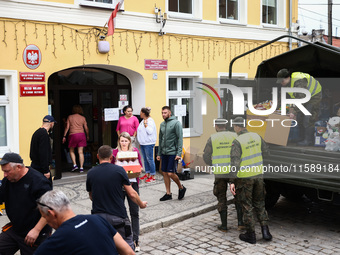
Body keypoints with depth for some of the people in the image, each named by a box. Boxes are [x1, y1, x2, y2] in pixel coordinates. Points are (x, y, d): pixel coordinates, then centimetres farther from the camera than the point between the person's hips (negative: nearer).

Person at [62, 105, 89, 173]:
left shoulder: (70, 117, 4)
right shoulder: (83, 118, 8)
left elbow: (67, 127, 1)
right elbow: (86, 128, 9)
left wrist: (64, 136, 5)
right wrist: (87, 136, 22)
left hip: (73, 135, -2)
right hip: (81, 134, 2)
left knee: (71, 151, 15)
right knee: (81, 152, 2)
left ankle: (74, 164, 2)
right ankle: (81, 167, -1)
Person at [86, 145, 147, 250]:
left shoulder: (90, 173, 0)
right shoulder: (119, 170, -7)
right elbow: (132, 194, -3)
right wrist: (141, 204, 16)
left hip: (98, 215, 3)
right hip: (118, 216, -2)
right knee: (128, 246, 10)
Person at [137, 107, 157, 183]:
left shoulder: (150, 121, -12)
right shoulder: (143, 121, 15)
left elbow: (150, 131, -22)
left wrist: (146, 124, -18)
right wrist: (140, 142, 19)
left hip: (148, 143, -9)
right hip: (143, 143, 9)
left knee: (150, 159, -7)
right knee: (145, 159, 14)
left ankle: (153, 176, -2)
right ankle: (147, 174, 23)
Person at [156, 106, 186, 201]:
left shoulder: (176, 123, -8)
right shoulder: (162, 124, 13)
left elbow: (180, 139, -11)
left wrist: (179, 153, -18)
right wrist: (159, 153, 15)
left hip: (173, 153, -7)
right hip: (164, 153, 7)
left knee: (171, 173, -9)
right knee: (165, 173, 7)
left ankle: (181, 188, 15)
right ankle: (168, 193, 18)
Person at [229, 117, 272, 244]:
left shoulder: (237, 141, -16)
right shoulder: (256, 136, 2)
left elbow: (235, 163, -21)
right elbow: (265, 152, 13)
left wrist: (232, 181, -20)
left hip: (244, 178, -5)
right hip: (258, 175, 5)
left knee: (247, 206, 6)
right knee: (259, 203, 18)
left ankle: (251, 235, 14)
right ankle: (265, 231, 13)